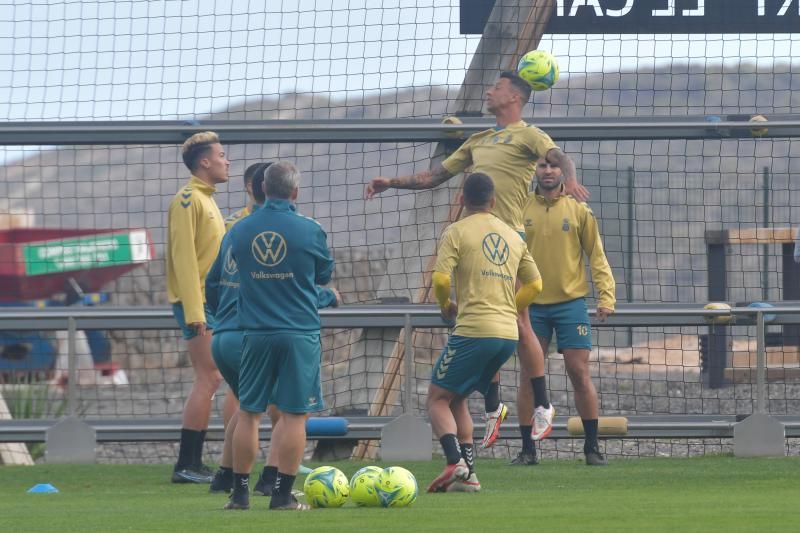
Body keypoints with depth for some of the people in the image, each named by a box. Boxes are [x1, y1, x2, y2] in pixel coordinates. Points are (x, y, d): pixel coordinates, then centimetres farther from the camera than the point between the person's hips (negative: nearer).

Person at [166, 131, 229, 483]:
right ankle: (186, 465, -11)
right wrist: (194, 312, -22)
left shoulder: (206, 200, 19)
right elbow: (184, 257, -18)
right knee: (208, 378, -12)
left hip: (213, 303, 10)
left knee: (208, 380, 9)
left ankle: (193, 464, 12)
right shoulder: (188, 200, -12)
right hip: (198, 304, -10)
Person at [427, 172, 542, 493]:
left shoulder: (458, 232, -1)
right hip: (508, 334, 6)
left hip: (474, 331, -6)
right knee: (458, 399, 18)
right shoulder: (513, 236, 18)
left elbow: (440, 278, -11)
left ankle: (456, 462, -21)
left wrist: (446, 307, 8)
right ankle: (467, 475, 8)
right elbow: (535, 284, 18)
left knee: (438, 398, 2)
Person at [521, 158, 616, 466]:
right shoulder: (522, 210, 5)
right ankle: (527, 448, 9)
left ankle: (592, 446, 2)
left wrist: (606, 296, -7)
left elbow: (596, 256, 4)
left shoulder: (579, 211, 3)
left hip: (570, 301, -1)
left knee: (579, 374, -4)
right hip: (532, 305, 1)